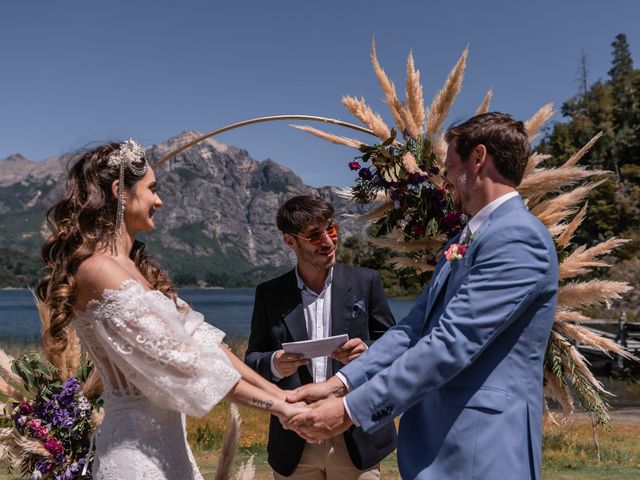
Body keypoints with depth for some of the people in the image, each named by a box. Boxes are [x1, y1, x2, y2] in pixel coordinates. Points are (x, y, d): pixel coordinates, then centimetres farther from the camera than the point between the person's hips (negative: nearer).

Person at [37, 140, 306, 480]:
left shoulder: (133, 266, 10)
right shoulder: (100, 269, -17)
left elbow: (196, 337, 5)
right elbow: (177, 358, -21)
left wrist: (276, 391, -1)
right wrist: (277, 406, -17)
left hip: (164, 438, 8)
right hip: (138, 447, -8)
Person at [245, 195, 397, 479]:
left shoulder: (365, 282, 1)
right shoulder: (269, 295, 2)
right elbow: (252, 360, 6)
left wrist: (367, 352, -17)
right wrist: (274, 365, -17)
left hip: (357, 441, 0)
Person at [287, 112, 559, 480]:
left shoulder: (519, 237, -16)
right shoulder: (462, 242, 15)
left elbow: (451, 343, -23)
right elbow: (415, 328, 9)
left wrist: (352, 409, -20)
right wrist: (340, 384, -3)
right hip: (433, 442, 8)